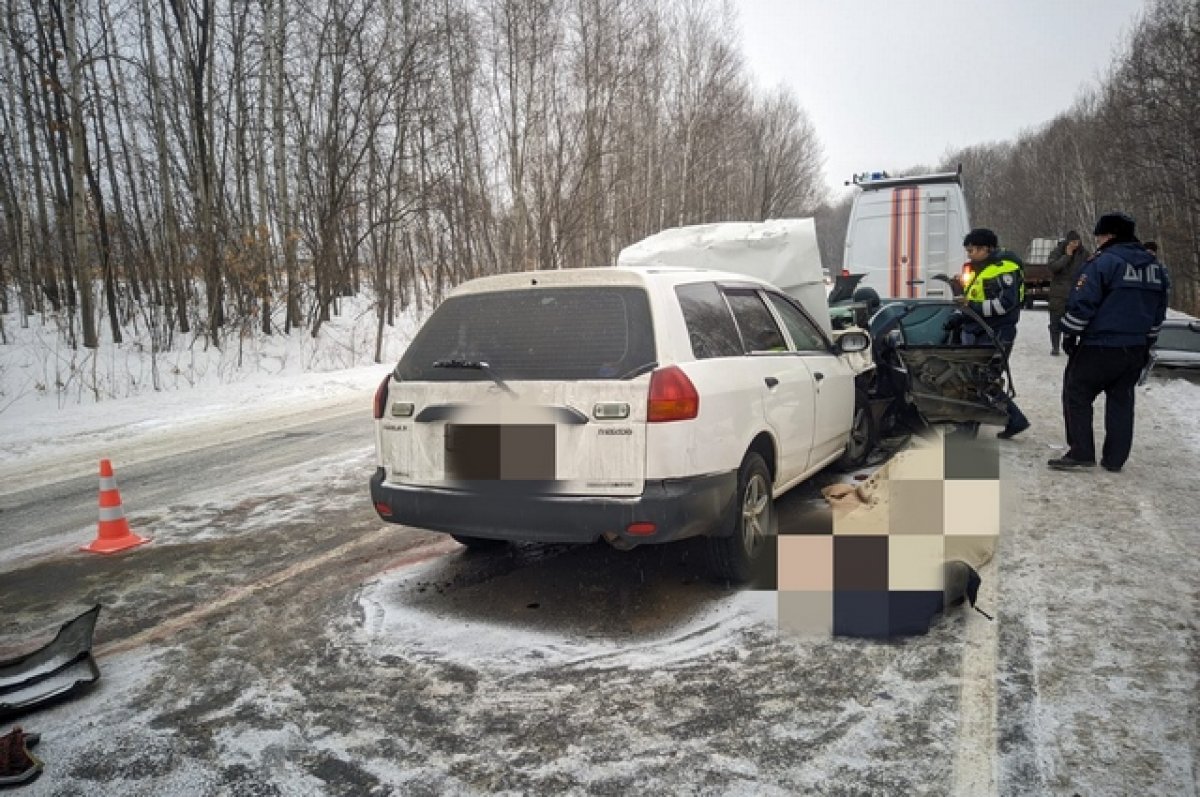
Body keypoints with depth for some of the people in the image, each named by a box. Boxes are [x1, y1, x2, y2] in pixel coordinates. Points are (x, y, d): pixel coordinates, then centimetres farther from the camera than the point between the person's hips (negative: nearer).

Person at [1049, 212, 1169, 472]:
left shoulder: (1103, 262, -13)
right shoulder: (1154, 266, 13)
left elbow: (1082, 303, -16)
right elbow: (1159, 309, 19)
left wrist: (1069, 334, -5)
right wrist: (1146, 342, 25)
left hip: (1100, 347, -7)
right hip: (1136, 349, 8)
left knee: (1077, 395, 2)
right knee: (1121, 400, 13)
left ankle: (1081, 453, -1)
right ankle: (1115, 459, 16)